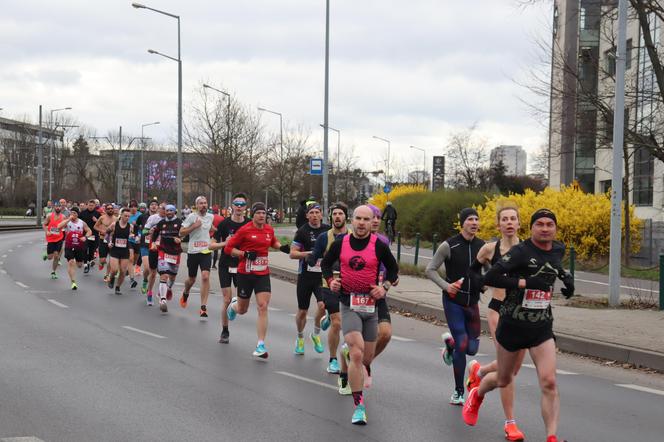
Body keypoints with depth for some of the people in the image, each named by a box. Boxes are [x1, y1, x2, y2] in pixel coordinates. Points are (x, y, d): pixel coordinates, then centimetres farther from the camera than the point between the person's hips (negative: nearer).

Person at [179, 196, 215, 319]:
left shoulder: (211, 217, 7)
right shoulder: (191, 217, -6)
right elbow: (181, 232, -8)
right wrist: (194, 226, -18)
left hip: (206, 251, 2)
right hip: (193, 252, -2)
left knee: (205, 276, -16)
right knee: (192, 279, 13)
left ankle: (203, 307, -14)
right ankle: (185, 293, 49)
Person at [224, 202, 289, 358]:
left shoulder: (269, 229, 5)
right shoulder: (245, 230, -9)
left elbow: (273, 242, 28)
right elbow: (228, 248, -6)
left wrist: (281, 247, 8)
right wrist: (245, 254, -18)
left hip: (263, 274, 3)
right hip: (245, 273, -3)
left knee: (263, 307, -12)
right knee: (242, 310, 12)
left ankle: (261, 345, -10)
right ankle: (233, 305, 52)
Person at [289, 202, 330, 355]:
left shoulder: (328, 230, 4)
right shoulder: (302, 231, -3)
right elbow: (292, 253, -5)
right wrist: (309, 253, -18)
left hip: (323, 276, 1)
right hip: (305, 275, -1)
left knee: (322, 305, -19)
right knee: (302, 311, 7)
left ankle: (316, 334, 6)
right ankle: (300, 338, 32)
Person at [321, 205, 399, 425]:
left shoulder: (379, 246, -3)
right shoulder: (340, 243, -1)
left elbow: (393, 268, 10)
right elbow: (325, 263, 15)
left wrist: (385, 287, -5)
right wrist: (330, 280, -2)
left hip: (371, 305, 2)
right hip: (349, 304, -2)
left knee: (367, 358, 11)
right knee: (357, 354, -18)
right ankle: (359, 405, -14)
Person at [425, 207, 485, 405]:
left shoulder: (482, 247, 3)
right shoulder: (449, 246, -9)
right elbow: (430, 270, -4)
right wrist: (445, 285, -18)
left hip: (472, 302, 4)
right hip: (453, 301, -4)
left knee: (472, 348, 4)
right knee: (462, 346, -10)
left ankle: (450, 342, 40)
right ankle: (458, 392, 5)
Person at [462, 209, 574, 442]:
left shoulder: (558, 249, 4)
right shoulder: (520, 251, -16)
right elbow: (490, 277, -24)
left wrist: (566, 277, 11)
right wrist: (526, 282, -27)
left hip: (542, 328, 3)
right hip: (512, 325, -3)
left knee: (549, 383, -13)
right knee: (504, 379, 17)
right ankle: (476, 395, 51)